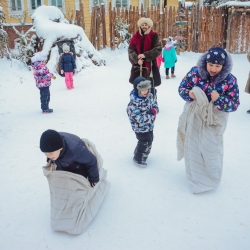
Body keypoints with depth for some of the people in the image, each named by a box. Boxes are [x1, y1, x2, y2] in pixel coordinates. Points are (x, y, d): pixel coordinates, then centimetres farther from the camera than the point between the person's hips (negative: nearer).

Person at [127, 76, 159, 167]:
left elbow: (154, 103, 10)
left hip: (149, 125, 8)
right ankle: (138, 159, 27)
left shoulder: (149, 96, -8)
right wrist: (152, 116, -25)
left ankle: (138, 152, 48)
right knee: (145, 143, 2)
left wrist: (155, 109, -14)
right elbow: (139, 118, -33)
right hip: (140, 128, -8)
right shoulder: (134, 103, -32)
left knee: (150, 139, 24)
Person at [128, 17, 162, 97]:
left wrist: (145, 55, -20)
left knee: (150, 87, 1)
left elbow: (158, 49, -10)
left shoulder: (154, 36, -1)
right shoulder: (135, 37, 6)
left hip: (150, 65, -2)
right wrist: (137, 59, -18)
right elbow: (130, 50, 0)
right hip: (137, 66, 3)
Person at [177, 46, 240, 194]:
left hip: (214, 122, -2)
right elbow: (182, 88, -2)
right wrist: (189, 94, -24)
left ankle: (211, 178, 39)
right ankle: (195, 175, 42)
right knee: (193, 147, 16)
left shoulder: (230, 80, -15)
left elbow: (234, 105, -14)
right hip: (194, 118, 2)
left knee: (211, 150, 11)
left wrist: (219, 99, -31)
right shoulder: (195, 72, -12)